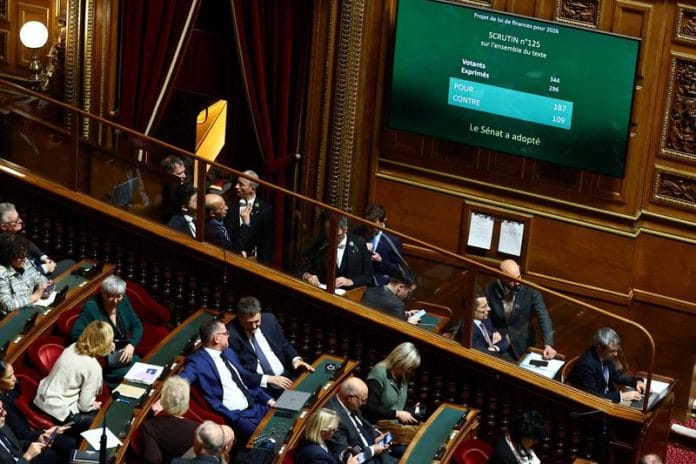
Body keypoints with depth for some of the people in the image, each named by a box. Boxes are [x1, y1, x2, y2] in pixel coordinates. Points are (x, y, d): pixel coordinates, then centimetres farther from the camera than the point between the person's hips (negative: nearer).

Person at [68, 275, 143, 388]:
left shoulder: (123, 301, 4)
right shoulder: (91, 307, -13)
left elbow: (137, 325, 11)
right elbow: (75, 335, -18)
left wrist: (131, 345, -8)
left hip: (123, 353, 5)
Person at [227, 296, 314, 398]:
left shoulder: (269, 320, 5)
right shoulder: (231, 335, -13)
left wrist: (296, 359, -1)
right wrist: (269, 379, -19)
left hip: (286, 376, 7)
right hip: (260, 385, -6)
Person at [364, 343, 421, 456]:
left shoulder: (403, 376, 14)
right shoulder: (378, 374, -10)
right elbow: (371, 408, -15)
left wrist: (409, 413, 3)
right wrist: (397, 414, -16)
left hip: (398, 423, 8)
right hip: (381, 425, -8)